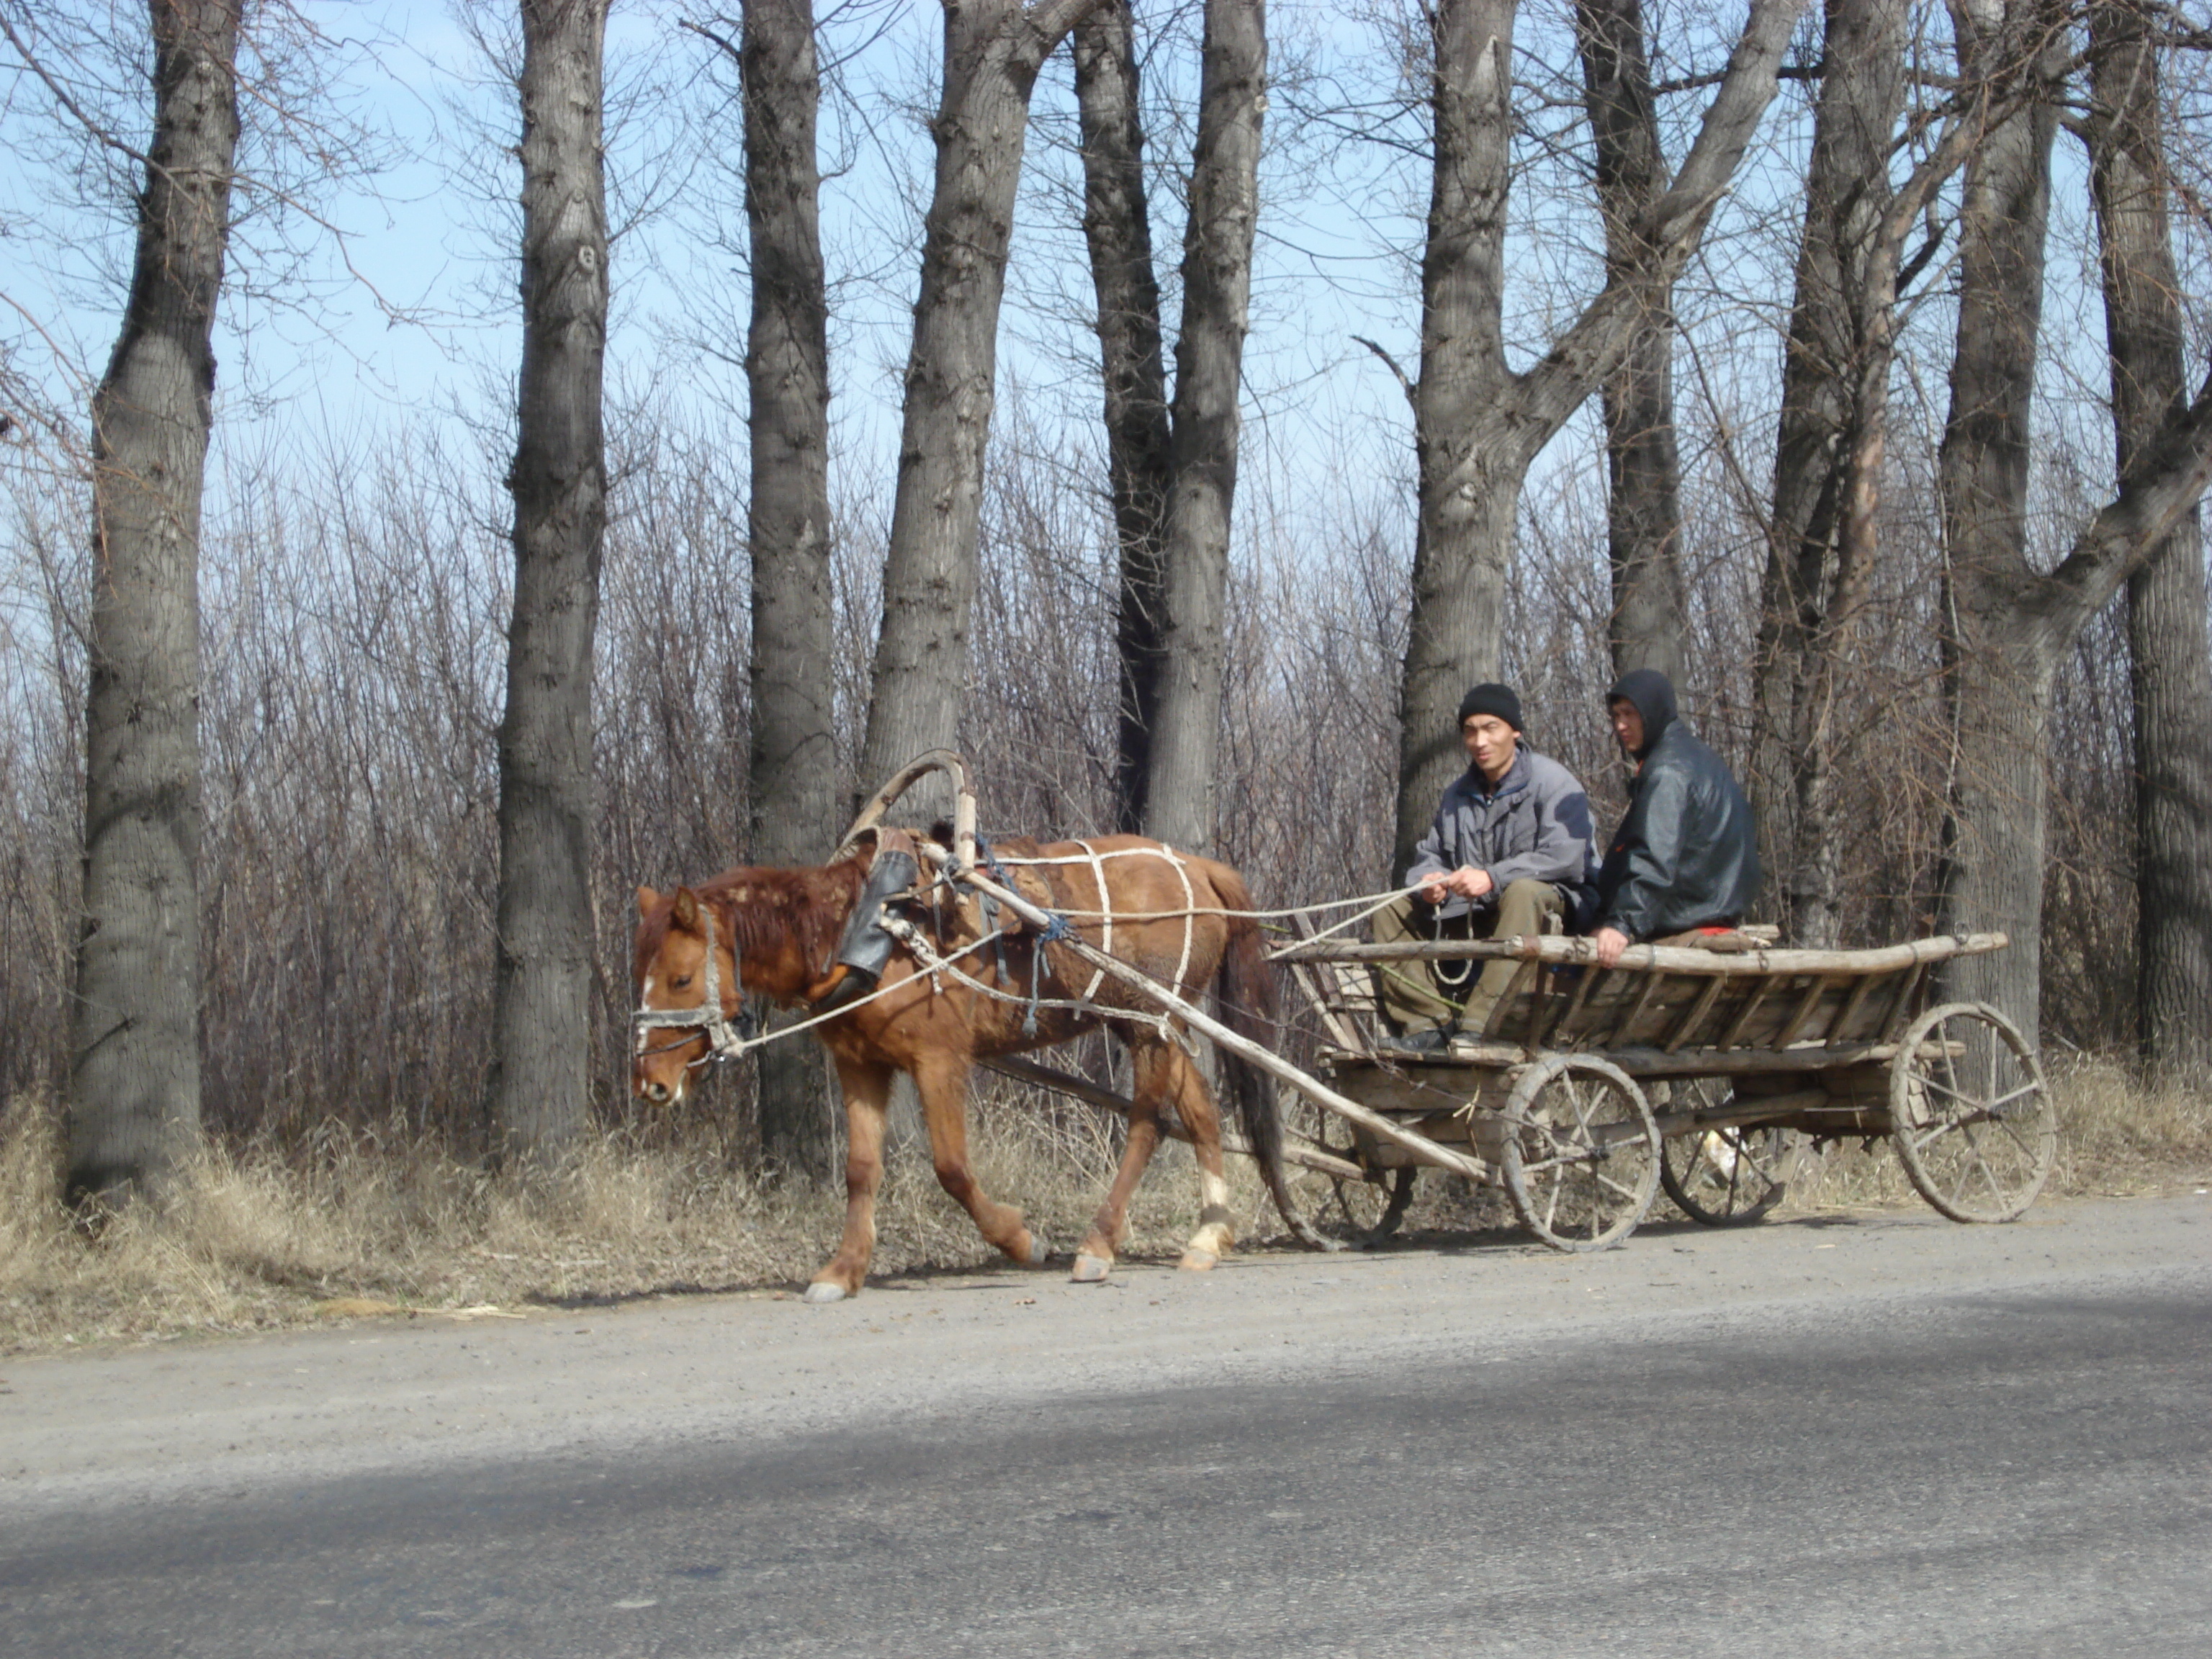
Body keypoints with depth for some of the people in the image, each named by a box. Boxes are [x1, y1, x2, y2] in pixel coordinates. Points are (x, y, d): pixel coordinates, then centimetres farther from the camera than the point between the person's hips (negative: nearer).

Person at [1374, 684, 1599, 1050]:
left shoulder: (1551, 781, -9)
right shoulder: (1459, 794, 14)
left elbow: (1566, 858, -23)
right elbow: (1430, 853, 15)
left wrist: (1492, 878, -33)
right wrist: (1427, 879, -11)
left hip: (1552, 909, -7)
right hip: (1478, 918, 7)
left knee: (1523, 890, -39)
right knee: (1393, 912, -2)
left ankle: (1478, 1024, -47)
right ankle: (1428, 1021, -19)